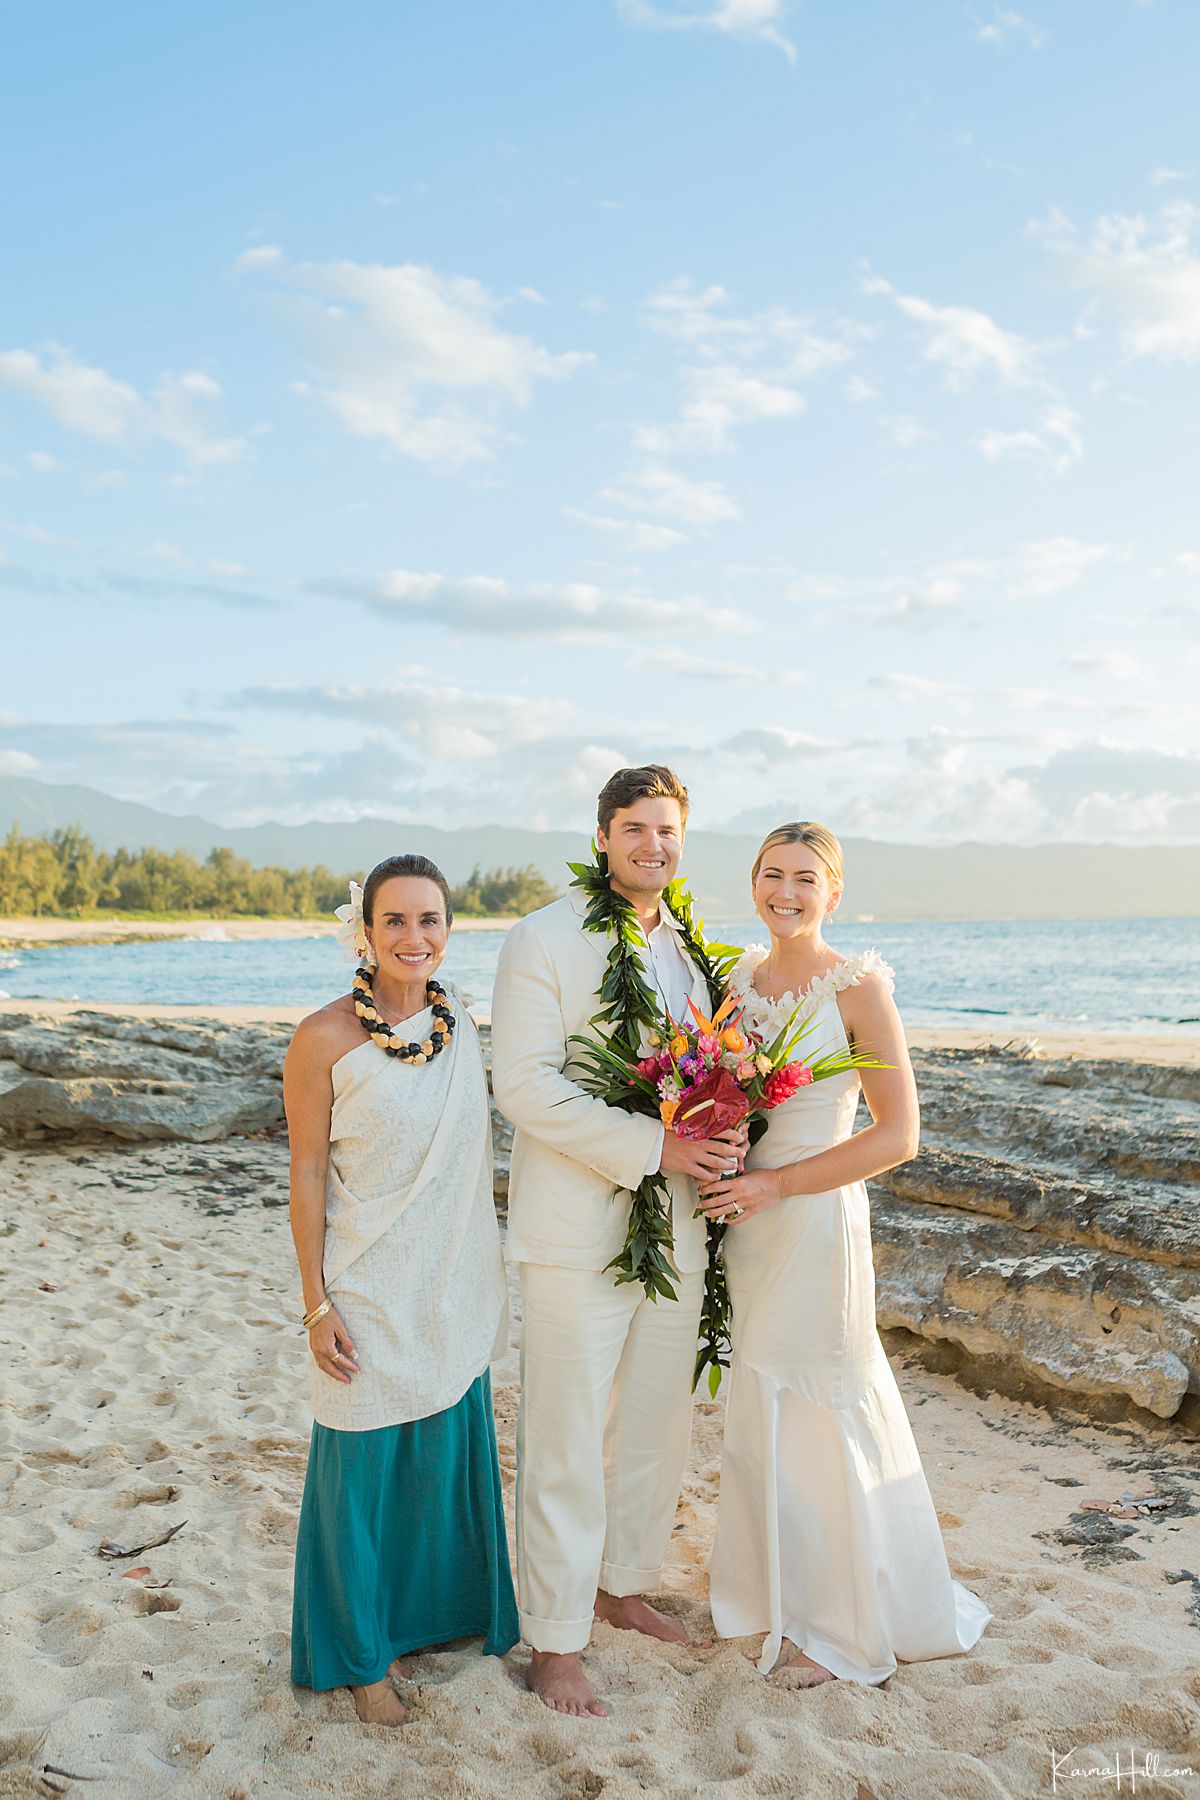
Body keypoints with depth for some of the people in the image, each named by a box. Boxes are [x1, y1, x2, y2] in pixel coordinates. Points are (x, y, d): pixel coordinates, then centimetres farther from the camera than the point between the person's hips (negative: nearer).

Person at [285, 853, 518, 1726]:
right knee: (367, 1468, 10)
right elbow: (308, 1177, -10)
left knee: (453, 1454, 18)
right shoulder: (326, 1038, -15)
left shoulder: (461, 1016, 0)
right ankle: (363, 1653, 33)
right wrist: (317, 1306, -10)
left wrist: (485, 1279, 12)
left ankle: (446, 1612, 43)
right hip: (372, 1296, -4)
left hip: (456, 1291, 5)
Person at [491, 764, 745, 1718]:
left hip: (677, 1228, 6)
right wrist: (653, 1146, -22)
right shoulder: (543, 942, -9)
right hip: (578, 1234, -6)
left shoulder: (699, 947, 10)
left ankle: (622, 1585, 40)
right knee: (565, 1444, 4)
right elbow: (524, 1083, -17)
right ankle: (554, 1639, 22)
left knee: (658, 1428, 18)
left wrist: (722, 1142, -5)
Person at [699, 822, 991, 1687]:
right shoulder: (740, 977, 6)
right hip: (749, 1218, 6)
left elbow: (897, 1136, -15)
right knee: (764, 1412, 17)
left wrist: (776, 1184, -18)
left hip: (817, 1217, -6)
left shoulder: (858, 987, -13)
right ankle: (784, 1588, 38)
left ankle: (838, 1624, 27)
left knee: (817, 1413, 6)